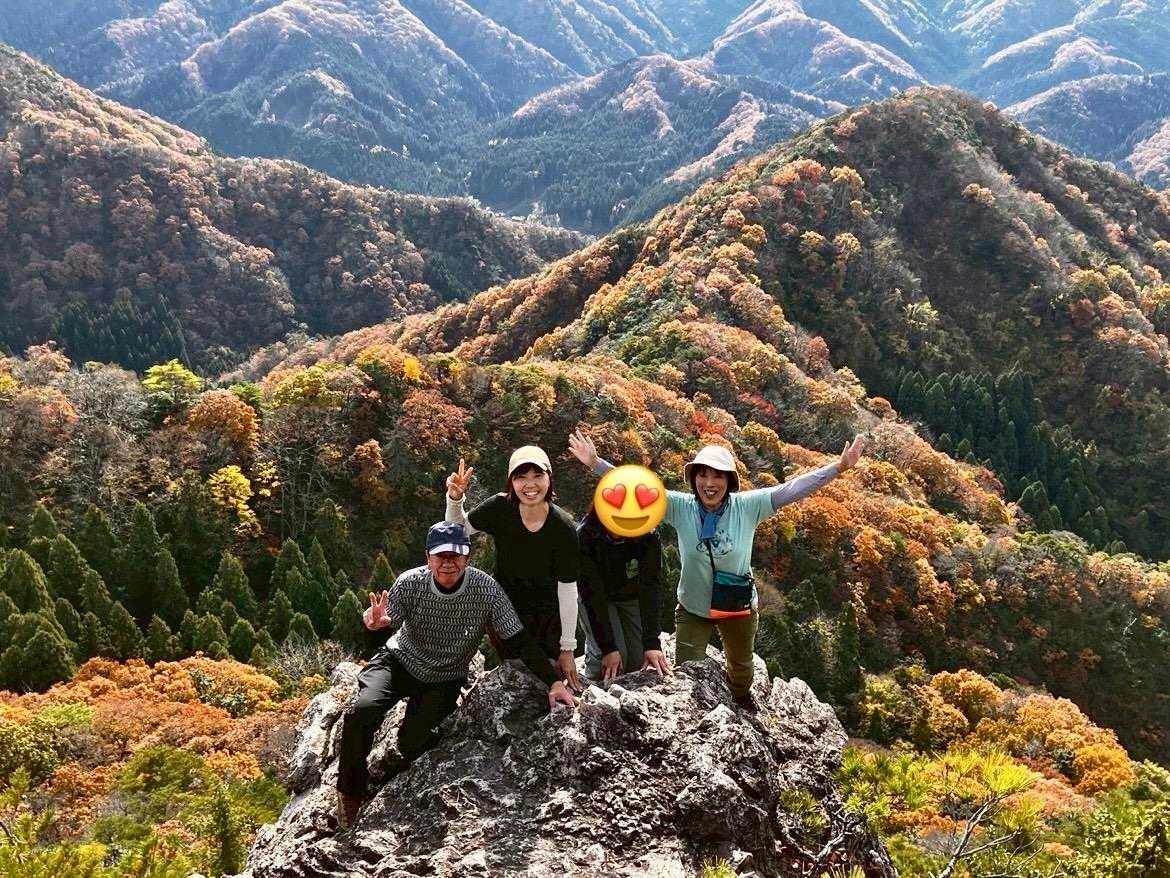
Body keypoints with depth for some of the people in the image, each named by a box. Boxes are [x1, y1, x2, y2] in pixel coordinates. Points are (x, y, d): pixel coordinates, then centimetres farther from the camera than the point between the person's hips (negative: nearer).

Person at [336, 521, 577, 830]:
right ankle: (350, 792, 1)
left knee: (412, 743, -21)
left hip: (444, 680, 0)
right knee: (363, 710, -25)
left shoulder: (486, 590, -21)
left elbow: (519, 640, -17)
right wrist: (374, 622, -47)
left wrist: (553, 681, -26)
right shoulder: (410, 583, -19)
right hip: (398, 661, 1)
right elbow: (380, 622, -21)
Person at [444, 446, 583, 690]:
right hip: (505, 606, 1)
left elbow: (568, 590, -16)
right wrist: (455, 498, -21)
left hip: (547, 614, -1)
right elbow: (459, 529, 0)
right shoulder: (500, 508, -19)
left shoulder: (564, 528, -22)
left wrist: (568, 649, -11)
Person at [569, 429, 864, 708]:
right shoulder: (681, 507, -18)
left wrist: (838, 467, -29)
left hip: (739, 608, 1)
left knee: (741, 667, 28)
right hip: (692, 608, -1)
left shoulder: (747, 507, -18)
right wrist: (595, 463, -29)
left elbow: (789, 490, -22)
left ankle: (742, 702, 61)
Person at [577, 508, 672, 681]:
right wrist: (608, 648, -36)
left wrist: (652, 644, -37)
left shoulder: (649, 537, -27)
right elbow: (592, 595, -32)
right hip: (594, 600, -2)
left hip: (631, 597, 2)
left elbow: (651, 588, -29)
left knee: (638, 660, -7)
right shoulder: (585, 536, -32)